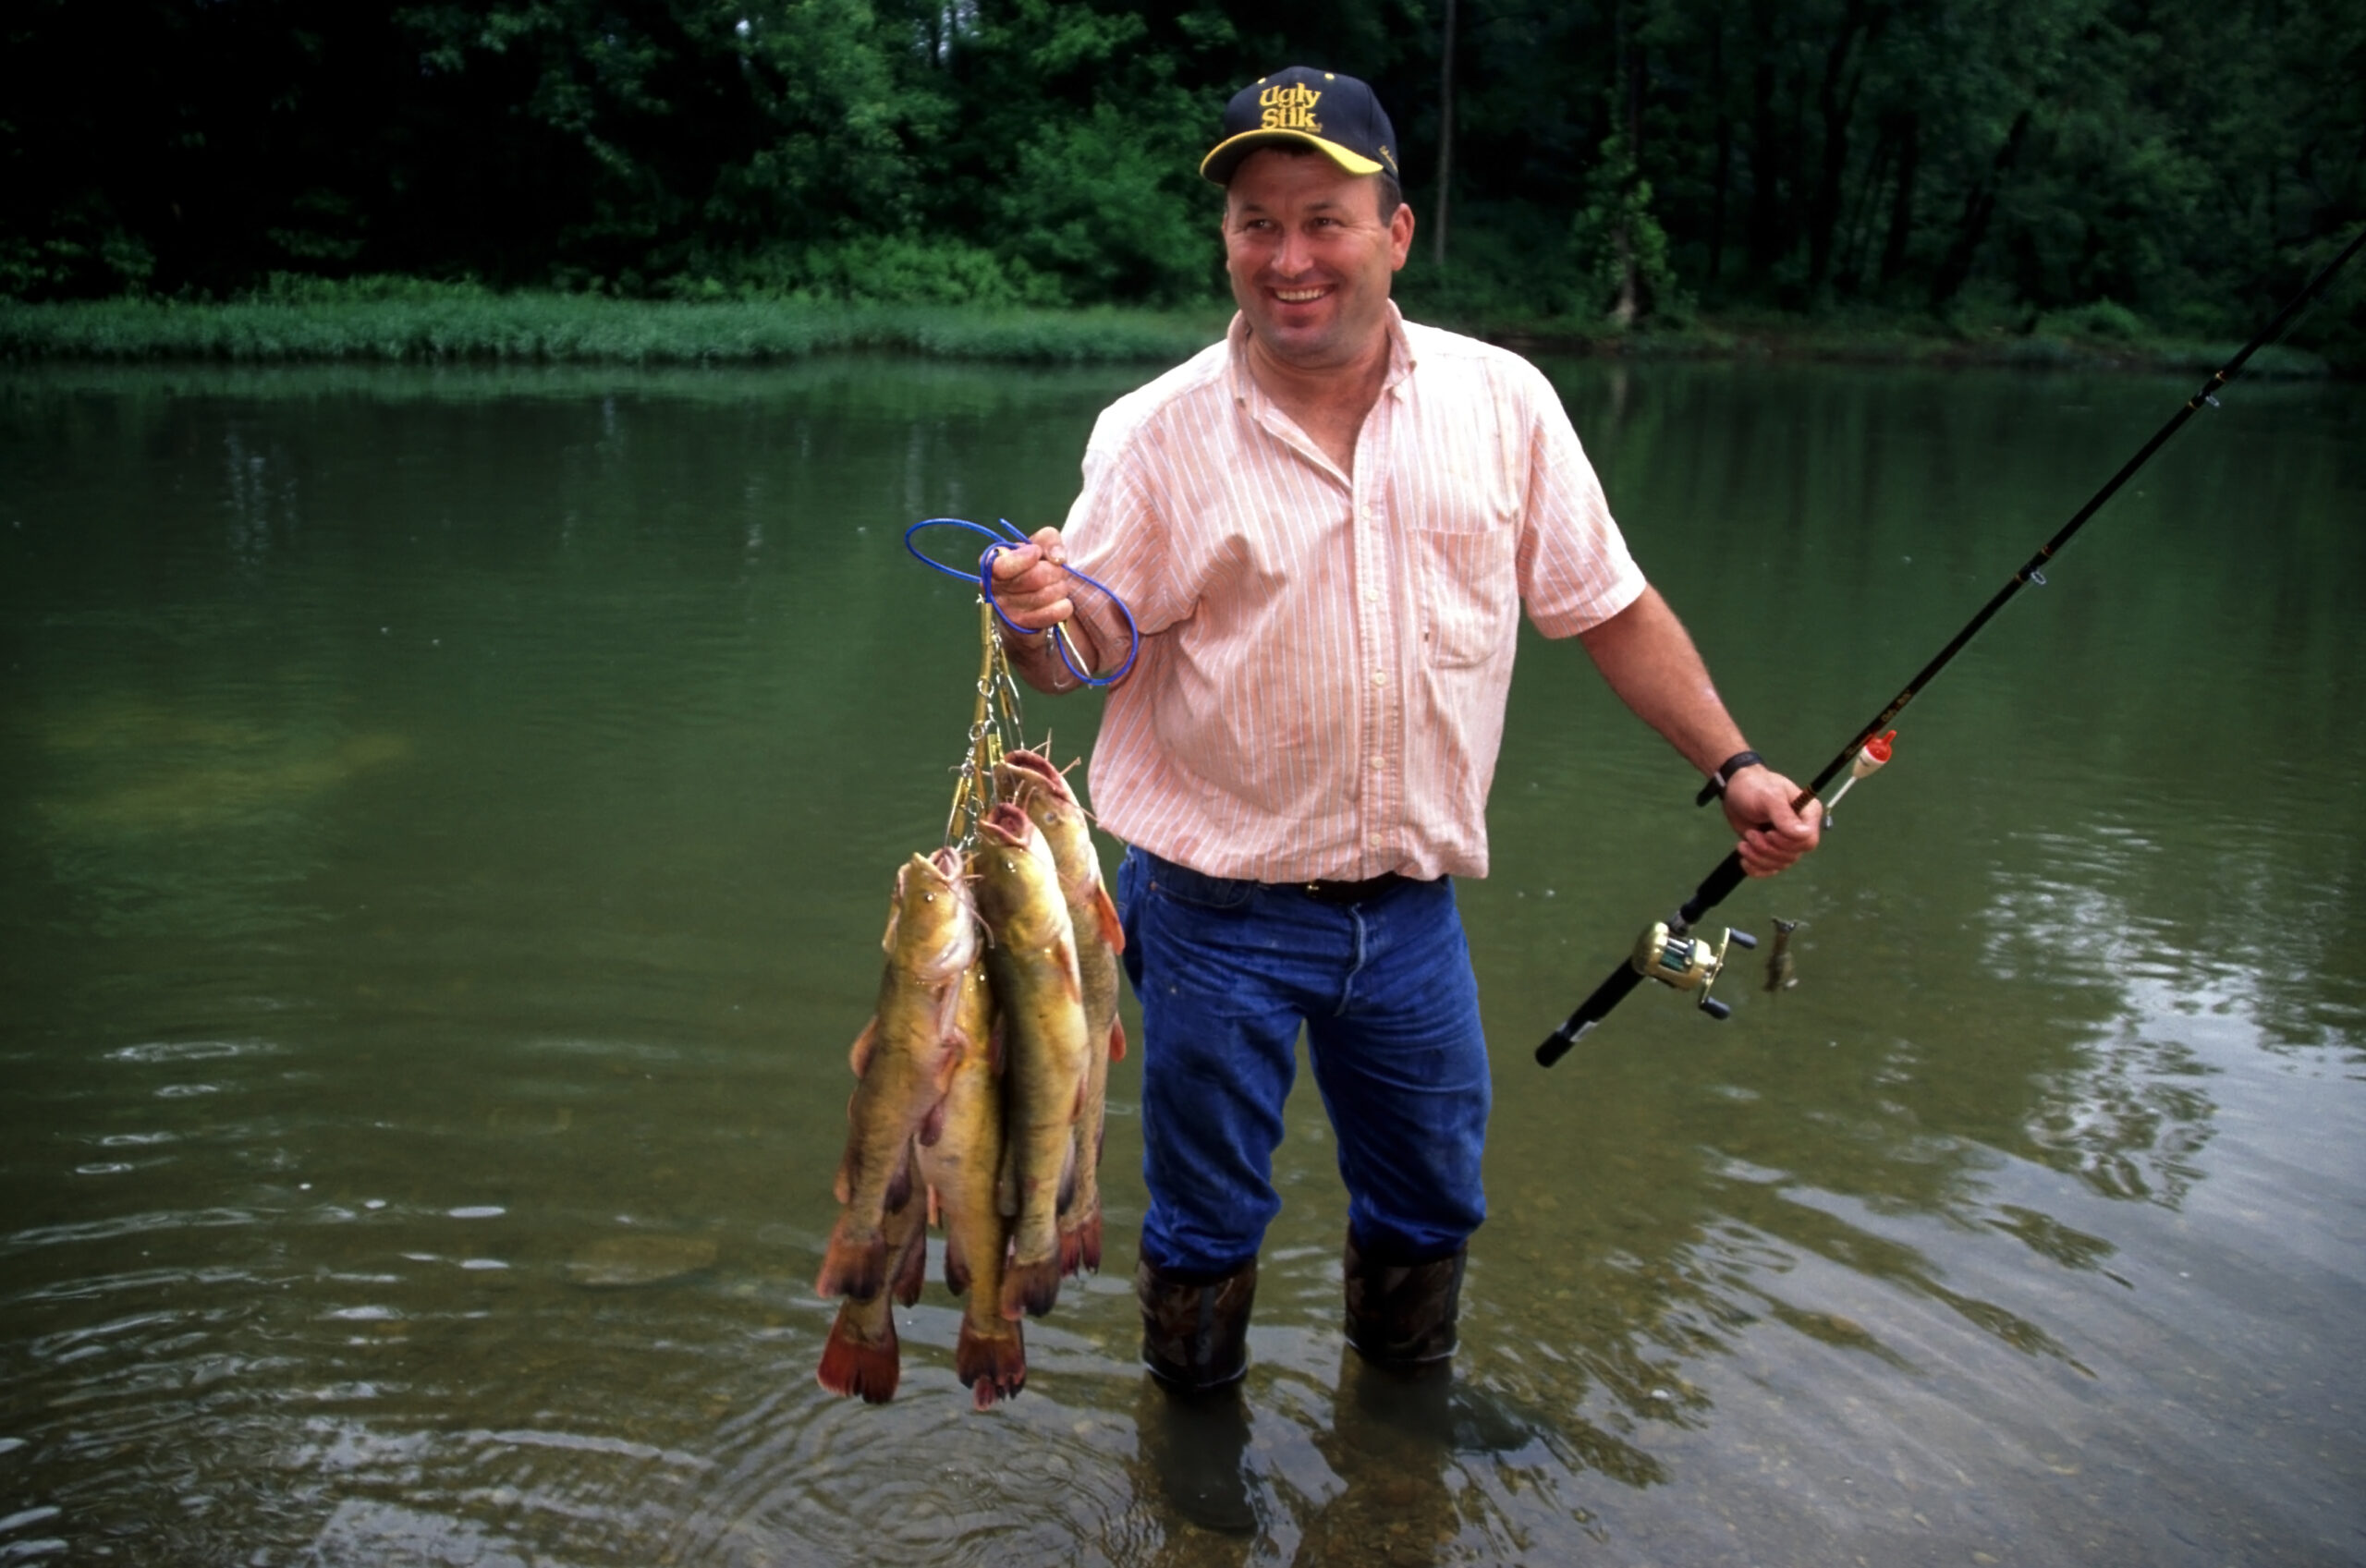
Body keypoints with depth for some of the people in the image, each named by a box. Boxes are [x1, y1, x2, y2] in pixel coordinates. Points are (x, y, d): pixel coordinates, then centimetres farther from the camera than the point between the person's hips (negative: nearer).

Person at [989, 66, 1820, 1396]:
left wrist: (1732, 763, 2)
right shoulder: (1162, 432, -9)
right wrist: (1042, 617, -31)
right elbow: (1095, 645, -9)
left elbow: (1606, 603, 6)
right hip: (1221, 914, -2)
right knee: (1208, 1223, 12)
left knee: (1434, 1206, 19)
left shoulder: (1502, 401, -1)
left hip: (1412, 909, 3)